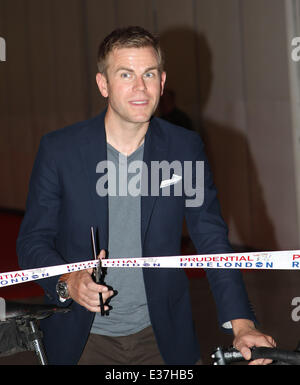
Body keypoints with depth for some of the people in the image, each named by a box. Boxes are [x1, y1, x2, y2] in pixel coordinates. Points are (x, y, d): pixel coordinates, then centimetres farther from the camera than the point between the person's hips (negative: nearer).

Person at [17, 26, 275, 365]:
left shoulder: (185, 149, -4)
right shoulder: (58, 149, -8)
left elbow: (212, 240, -4)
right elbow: (33, 240, -3)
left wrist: (241, 323, -15)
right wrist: (68, 283, -24)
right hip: (83, 336, -1)